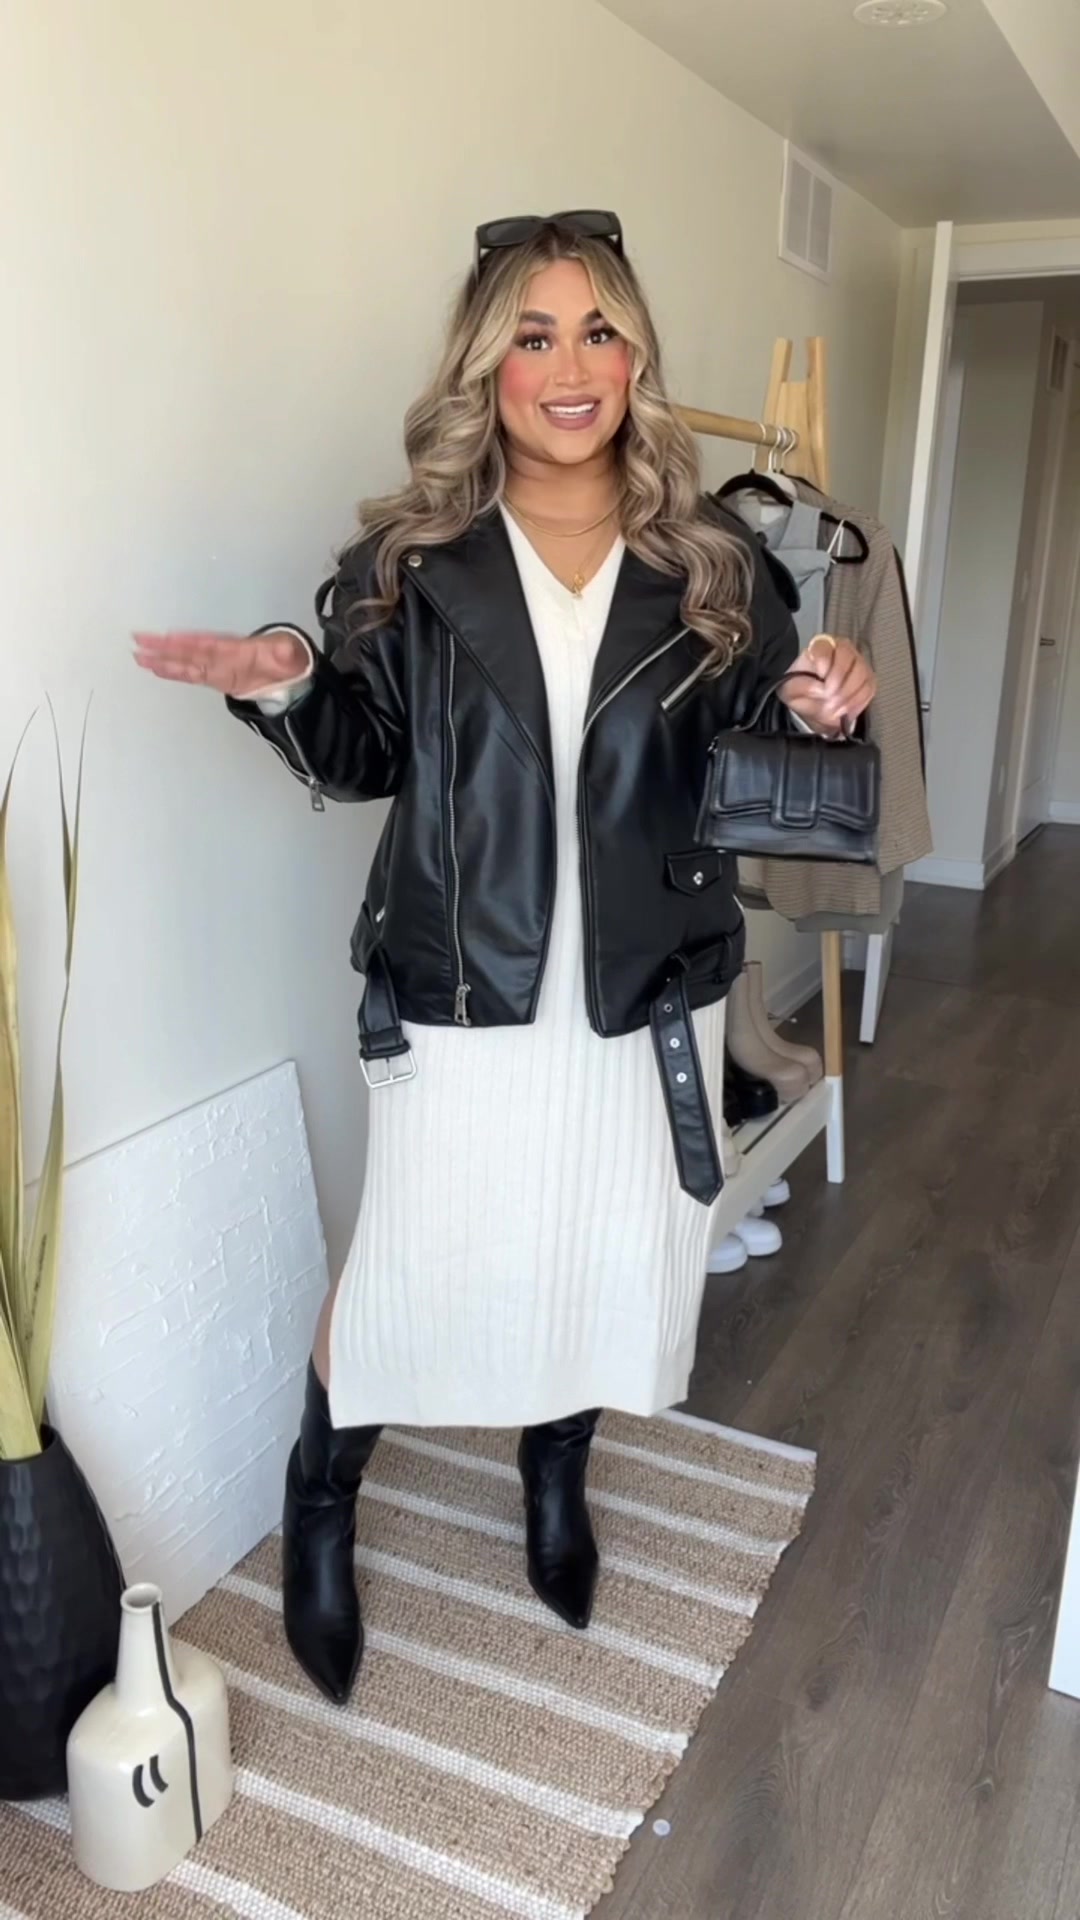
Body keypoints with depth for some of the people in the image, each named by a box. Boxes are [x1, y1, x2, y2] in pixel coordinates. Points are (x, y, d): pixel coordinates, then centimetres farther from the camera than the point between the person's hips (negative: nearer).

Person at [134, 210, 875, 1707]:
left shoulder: (711, 565, 0)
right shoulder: (411, 559, -3)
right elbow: (365, 759, 3)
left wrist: (821, 710, -14)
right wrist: (286, 690, -16)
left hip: (649, 988, 3)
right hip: (461, 990, -2)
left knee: (609, 1251, 17)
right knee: (416, 1262, 5)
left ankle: (557, 1474, 48)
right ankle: (321, 1495, 36)